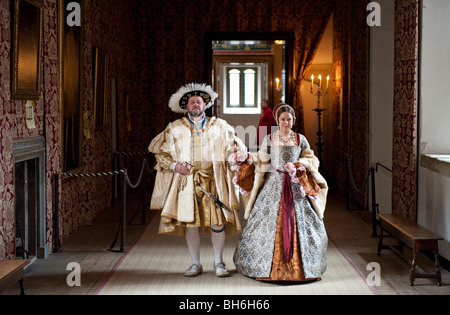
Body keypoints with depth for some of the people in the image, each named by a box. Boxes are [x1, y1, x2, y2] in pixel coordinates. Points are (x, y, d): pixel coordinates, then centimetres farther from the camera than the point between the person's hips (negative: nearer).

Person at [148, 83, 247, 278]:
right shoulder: (175, 128, 10)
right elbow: (158, 151, 10)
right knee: (190, 222, -1)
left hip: (213, 180, 0)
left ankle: (219, 263, 9)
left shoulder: (219, 126, 12)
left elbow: (236, 147, 16)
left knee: (218, 221, -5)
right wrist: (174, 165, -4)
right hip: (186, 180, 0)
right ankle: (196, 264, 12)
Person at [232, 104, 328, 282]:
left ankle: (299, 266, 9)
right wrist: (250, 158, -9)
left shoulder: (300, 139, 7)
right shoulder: (269, 139, 6)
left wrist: (297, 165, -9)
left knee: (298, 223, -2)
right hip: (274, 185, -1)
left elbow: (311, 160, 8)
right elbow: (262, 162, 9)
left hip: (296, 186, 1)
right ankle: (267, 266, 5)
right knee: (270, 223, -5)